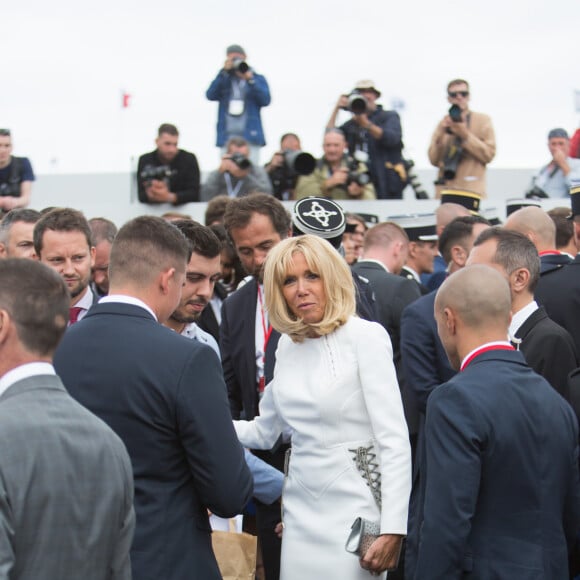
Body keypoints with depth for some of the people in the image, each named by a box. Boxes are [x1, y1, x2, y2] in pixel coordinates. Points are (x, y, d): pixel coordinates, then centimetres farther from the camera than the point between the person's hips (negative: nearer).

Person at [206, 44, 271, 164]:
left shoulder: (258, 79, 13)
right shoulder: (223, 80, 15)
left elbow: (265, 100, -3)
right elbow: (210, 95, -3)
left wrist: (250, 81, -13)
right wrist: (224, 72, -9)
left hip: (250, 137, -1)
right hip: (227, 137, 1)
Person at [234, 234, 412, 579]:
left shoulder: (366, 337, -10)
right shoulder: (288, 345, 9)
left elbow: (394, 439, -15)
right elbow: (263, 432, 17)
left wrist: (393, 529, -21)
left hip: (352, 510, -6)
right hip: (301, 510, 6)